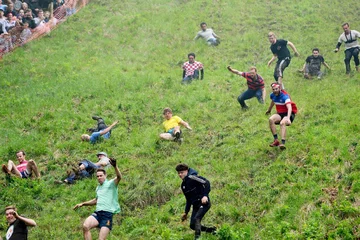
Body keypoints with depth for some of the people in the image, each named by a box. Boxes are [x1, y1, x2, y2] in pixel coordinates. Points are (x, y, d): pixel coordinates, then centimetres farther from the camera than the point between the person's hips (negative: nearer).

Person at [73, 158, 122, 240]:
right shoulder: (98, 188, 22)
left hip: (108, 214, -5)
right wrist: (83, 204, 34)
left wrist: (115, 167, -41)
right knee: (85, 226, -25)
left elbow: (119, 177, -22)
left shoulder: (111, 183, 0)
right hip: (97, 213, 5)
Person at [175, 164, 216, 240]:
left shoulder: (192, 177, -11)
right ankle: (212, 230, 20)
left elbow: (206, 182, -22)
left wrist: (205, 195, -31)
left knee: (196, 219, -27)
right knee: (192, 225, 3)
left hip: (204, 203, -9)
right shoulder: (183, 185, 15)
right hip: (195, 206, 9)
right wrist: (186, 212, 21)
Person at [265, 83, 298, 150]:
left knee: (282, 123, -37)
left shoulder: (285, 96, -22)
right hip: (280, 114, 6)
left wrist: (288, 118, -52)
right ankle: (276, 140, -25)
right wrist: (269, 110, 43)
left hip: (288, 114, -6)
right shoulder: (273, 95, 0)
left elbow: (289, 108, -36)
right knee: (271, 119, -25)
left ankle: (283, 143, -46)